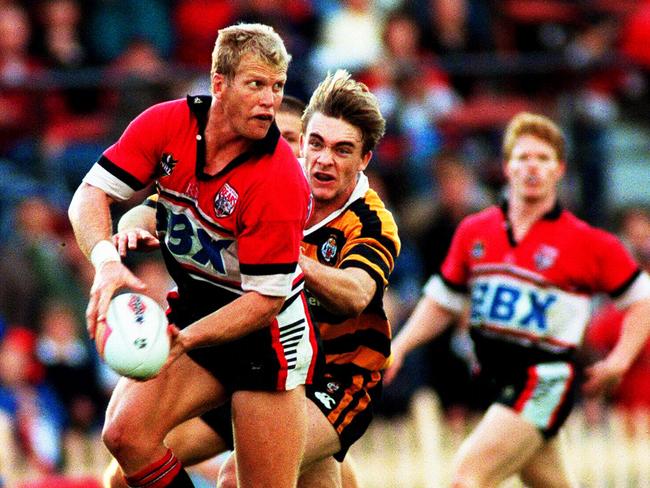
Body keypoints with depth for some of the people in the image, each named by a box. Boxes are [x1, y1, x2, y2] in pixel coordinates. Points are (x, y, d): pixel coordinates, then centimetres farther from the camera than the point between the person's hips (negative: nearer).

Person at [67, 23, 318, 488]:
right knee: (125, 432, -16)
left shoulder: (281, 180, -25)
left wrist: (185, 339, -33)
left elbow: (266, 297, -22)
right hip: (194, 306, 5)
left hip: (267, 332, -5)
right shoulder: (167, 124, -10)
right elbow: (91, 195, -8)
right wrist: (107, 260, -28)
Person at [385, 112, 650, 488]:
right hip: (498, 380, 6)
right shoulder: (474, 231, 7)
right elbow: (442, 301, 18)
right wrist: (398, 348, 6)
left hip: (545, 379, -6)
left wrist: (619, 361, -10)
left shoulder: (589, 243, -6)